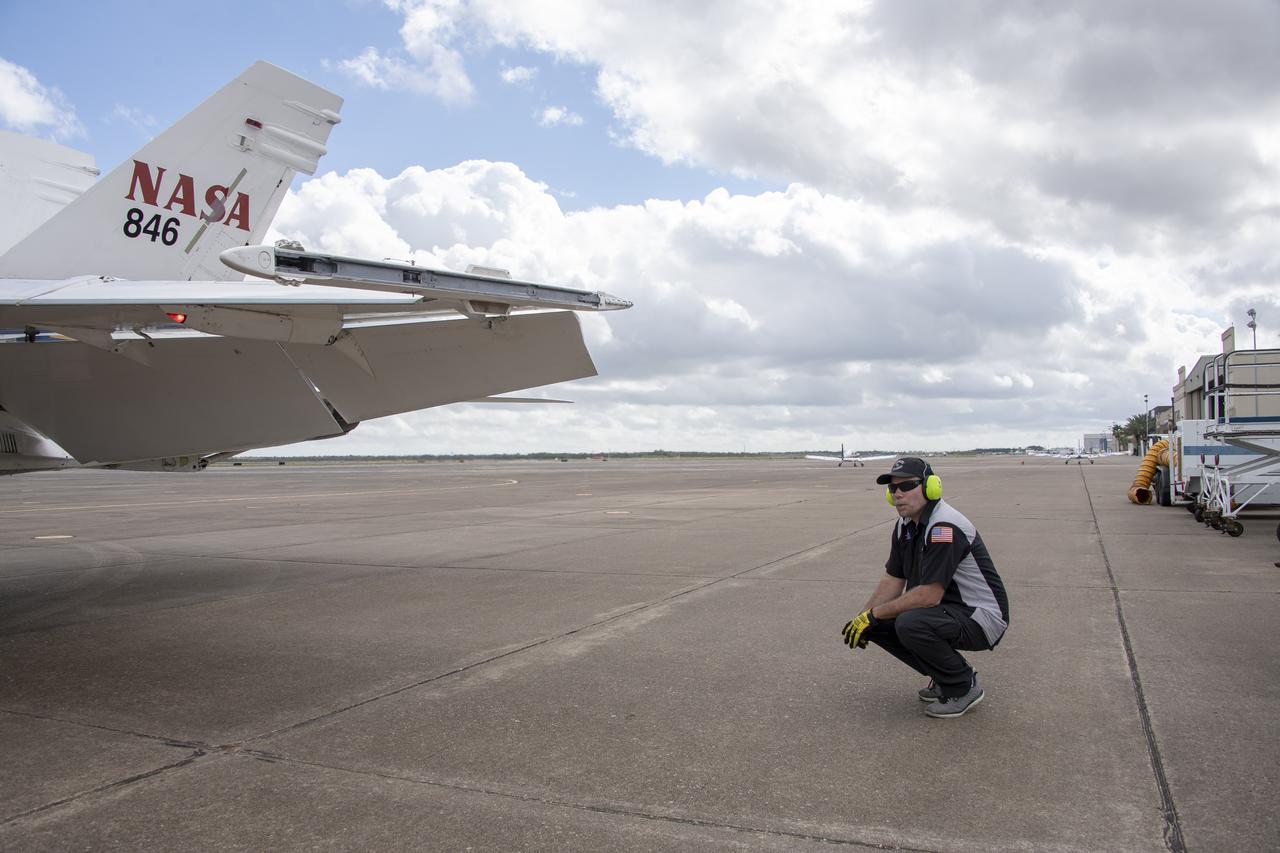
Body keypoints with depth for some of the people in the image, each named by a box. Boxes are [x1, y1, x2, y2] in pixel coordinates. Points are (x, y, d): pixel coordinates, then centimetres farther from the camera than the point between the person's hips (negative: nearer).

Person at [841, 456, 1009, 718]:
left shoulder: (945, 527, -26)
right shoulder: (905, 525, 4)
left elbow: (929, 595, -29)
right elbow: (893, 580, 8)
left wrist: (874, 614, -20)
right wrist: (864, 618, -6)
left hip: (981, 617, -9)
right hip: (946, 609, 9)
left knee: (911, 624, -32)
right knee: (879, 625, -2)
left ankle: (963, 686, -7)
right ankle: (944, 677, 12)